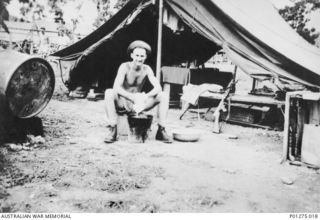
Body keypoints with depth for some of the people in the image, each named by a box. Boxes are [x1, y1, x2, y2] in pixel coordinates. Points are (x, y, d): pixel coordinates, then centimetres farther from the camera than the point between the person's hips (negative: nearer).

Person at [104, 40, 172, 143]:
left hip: (139, 104, 3)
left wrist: (145, 96, -33)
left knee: (164, 96, -14)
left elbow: (158, 87, -13)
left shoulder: (146, 69, -4)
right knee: (109, 93, -34)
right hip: (123, 103, -3)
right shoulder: (125, 67, -14)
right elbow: (116, 87, -27)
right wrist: (133, 97, -41)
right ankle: (112, 130, -29)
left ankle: (161, 130, -11)